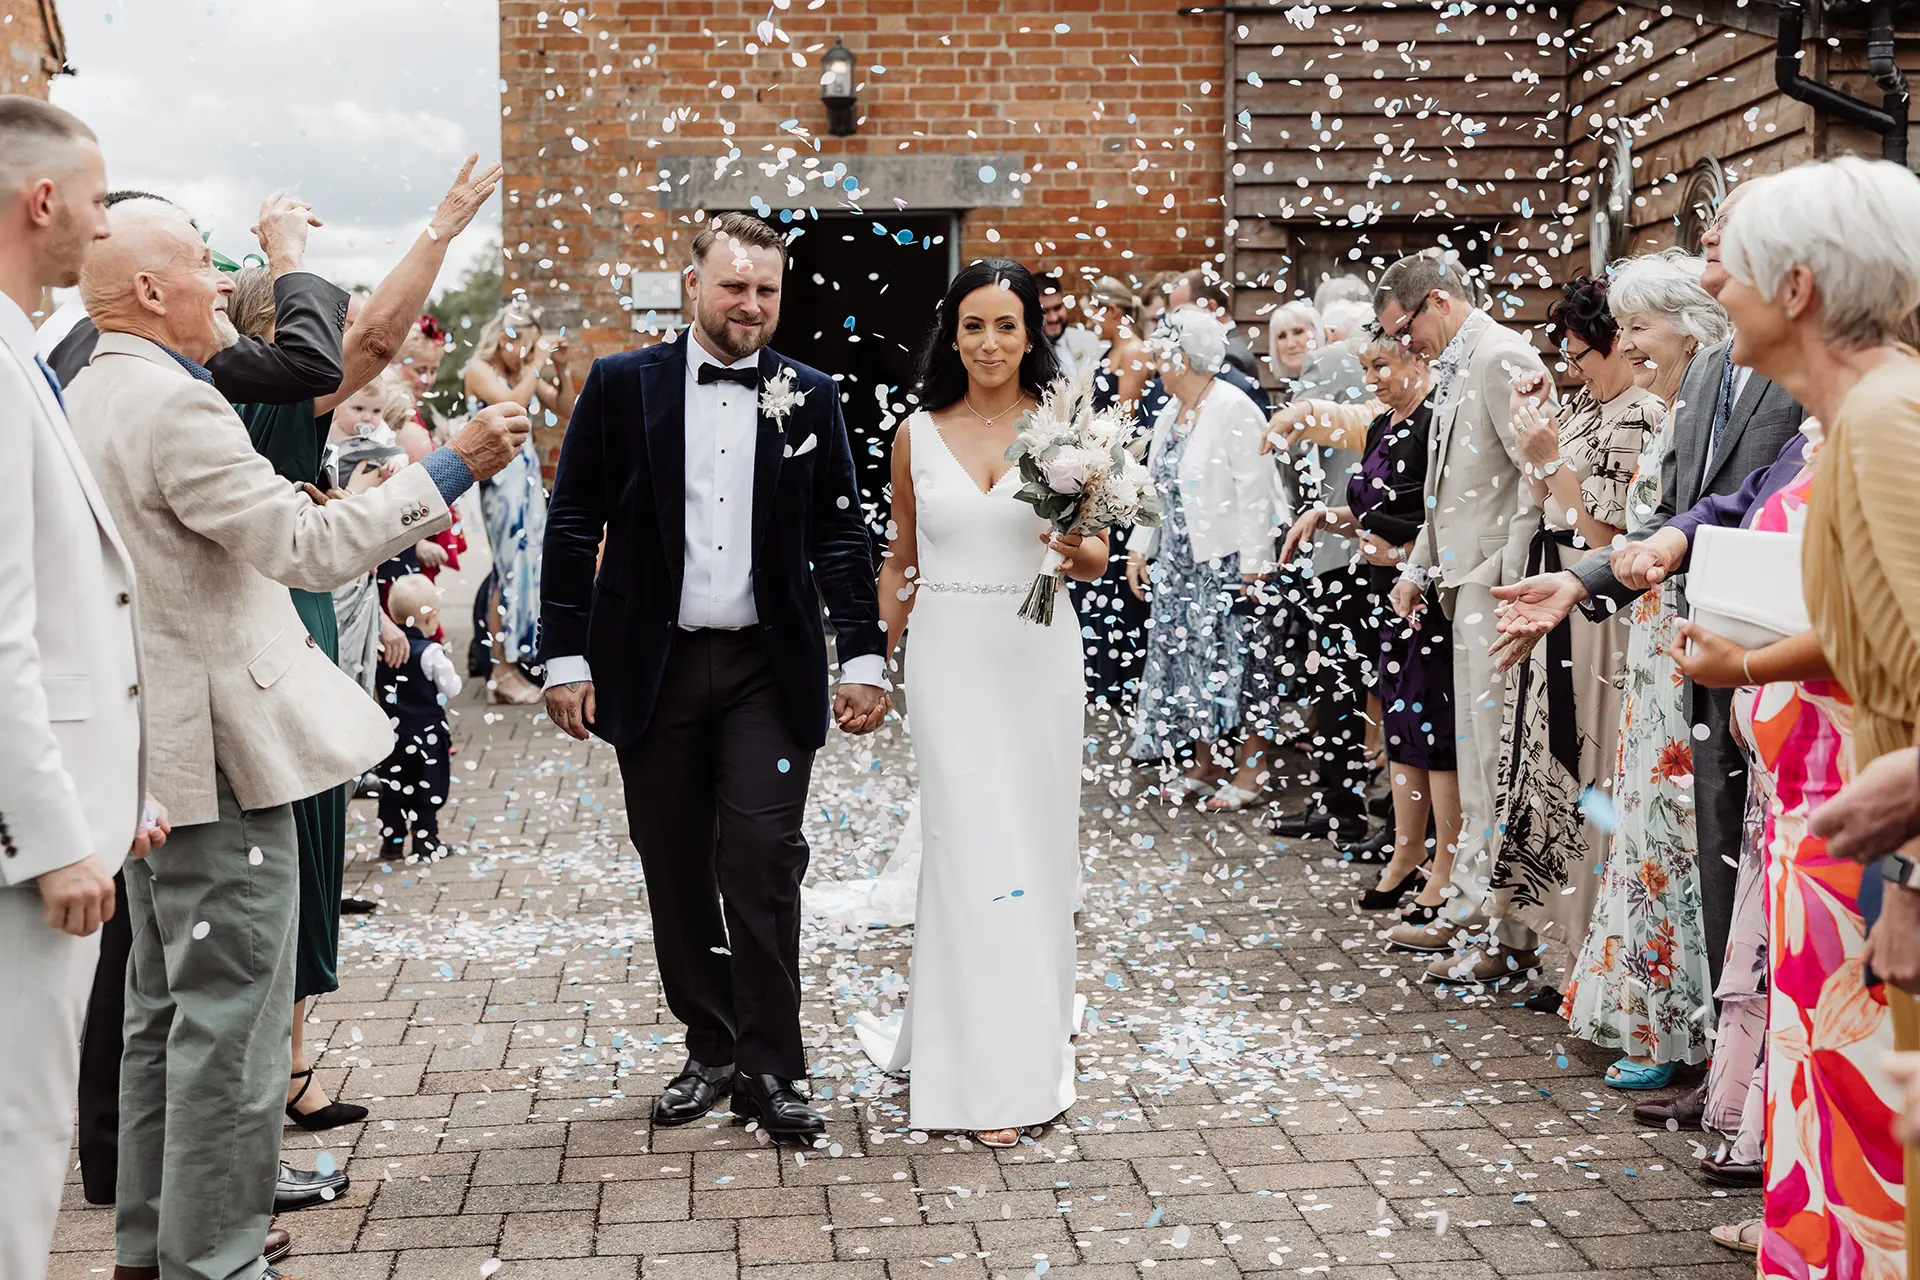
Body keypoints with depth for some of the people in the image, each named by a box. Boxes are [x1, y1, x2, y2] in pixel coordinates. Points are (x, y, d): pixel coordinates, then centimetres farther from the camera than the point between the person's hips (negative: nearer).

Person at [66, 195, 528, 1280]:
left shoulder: (89, 396, 14)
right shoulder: (175, 403, -19)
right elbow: (308, 547, -22)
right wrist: (452, 468, -19)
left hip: (155, 754, 11)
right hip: (217, 755, -11)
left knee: (170, 1014, 19)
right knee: (231, 1024, -3)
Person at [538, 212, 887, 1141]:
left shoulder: (810, 396, 4)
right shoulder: (621, 386, 1)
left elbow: (840, 535, 6)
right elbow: (573, 526, 2)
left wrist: (862, 656, -1)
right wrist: (565, 657, -3)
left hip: (769, 670, 0)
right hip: (654, 669, 1)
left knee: (764, 857, -7)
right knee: (677, 872, 9)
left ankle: (767, 1066, 3)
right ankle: (711, 1048, 24)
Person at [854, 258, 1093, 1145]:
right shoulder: (918, 435, 5)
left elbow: (1099, 562, 5)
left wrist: (1072, 544, -17)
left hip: (1040, 653, 0)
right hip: (951, 655, 0)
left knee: (1038, 842, 6)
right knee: (968, 846, -3)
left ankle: (1035, 1032, 25)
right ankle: (985, 1074, 6)